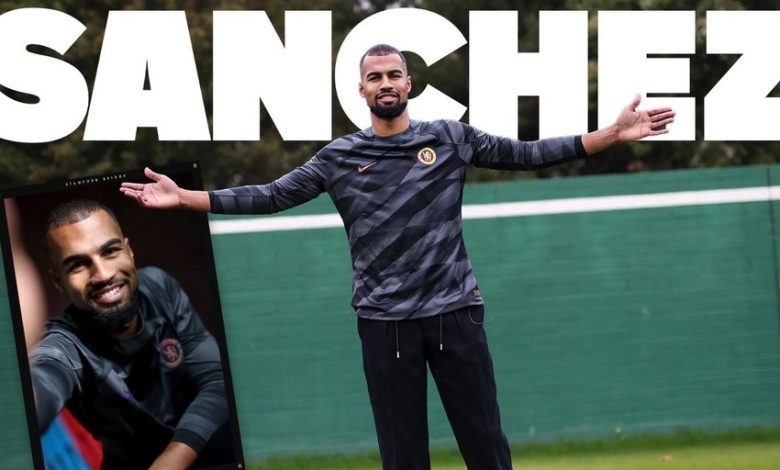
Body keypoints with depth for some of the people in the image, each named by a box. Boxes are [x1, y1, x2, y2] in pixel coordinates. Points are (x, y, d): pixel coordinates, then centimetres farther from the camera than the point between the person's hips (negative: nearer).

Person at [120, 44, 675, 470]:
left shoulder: (451, 138, 5)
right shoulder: (339, 157, 6)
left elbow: (527, 154, 5)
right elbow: (272, 196, 7)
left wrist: (612, 134, -3)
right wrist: (184, 198, 0)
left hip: (455, 312, 0)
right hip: (384, 322, 0)